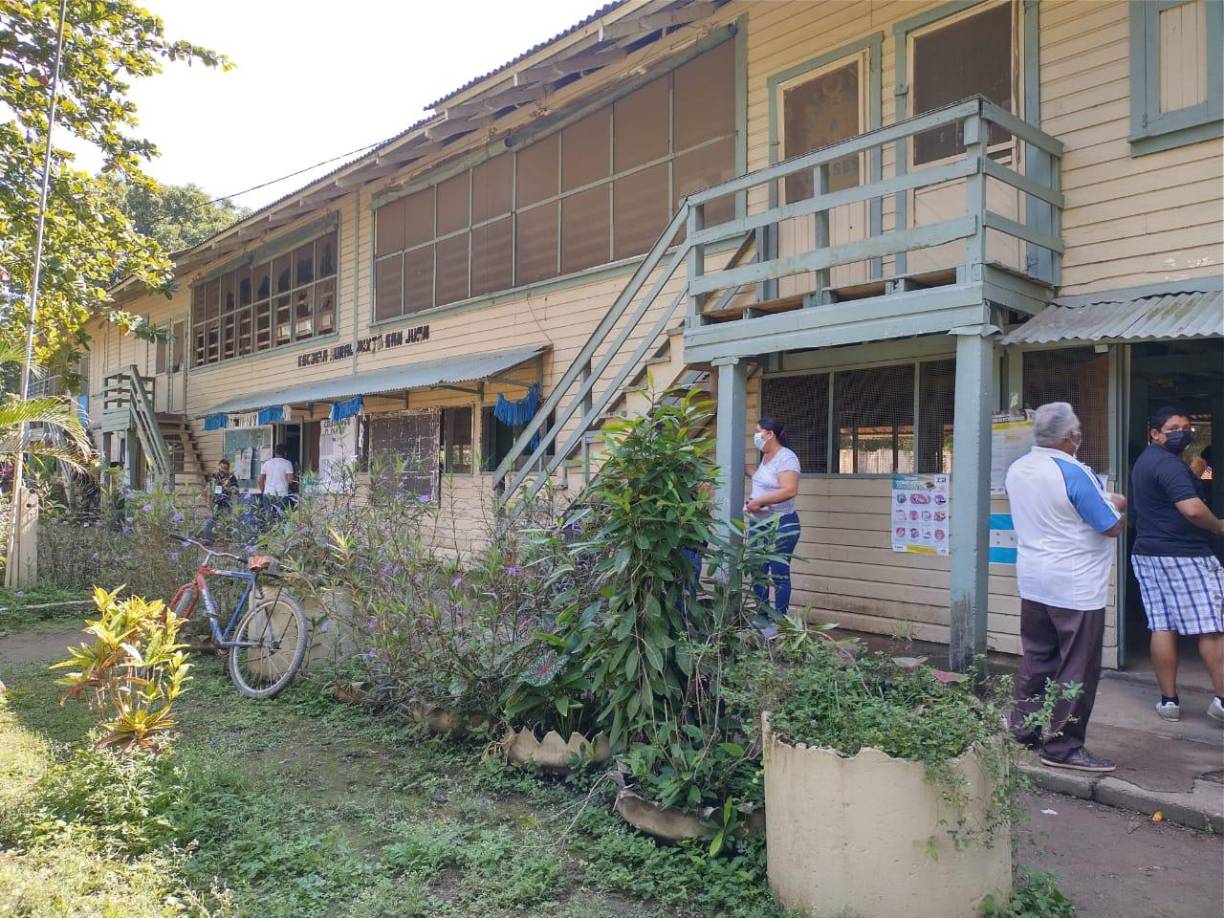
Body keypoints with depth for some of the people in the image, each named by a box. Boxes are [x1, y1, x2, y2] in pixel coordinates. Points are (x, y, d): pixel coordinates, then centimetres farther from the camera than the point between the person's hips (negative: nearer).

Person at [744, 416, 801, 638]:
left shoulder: (786, 457, -14)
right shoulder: (765, 457, 13)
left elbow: (789, 490, -26)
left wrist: (758, 501, -22)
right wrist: (751, 498, 13)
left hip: (781, 525, -9)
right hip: (758, 523, 9)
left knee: (779, 574, -3)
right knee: (758, 572, 10)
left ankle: (780, 623, 4)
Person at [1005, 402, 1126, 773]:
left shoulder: (1017, 469, 5)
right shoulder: (1074, 473, -19)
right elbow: (1113, 527, -13)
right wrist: (1116, 505, 8)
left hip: (1032, 582, 8)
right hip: (1076, 586, -7)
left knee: (1035, 659, 16)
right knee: (1077, 669, 1)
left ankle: (1025, 729, 23)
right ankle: (1062, 746, 7)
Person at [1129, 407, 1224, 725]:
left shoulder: (1143, 462, 17)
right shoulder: (1168, 463, -14)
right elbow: (1192, 509, -23)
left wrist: (1194, 469, 13)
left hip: (1147, 552, 9)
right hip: (1183, 554, -9)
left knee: (1162, 628, 7)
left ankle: (1169, 700, 11)